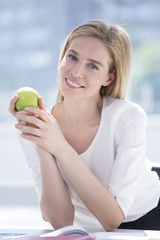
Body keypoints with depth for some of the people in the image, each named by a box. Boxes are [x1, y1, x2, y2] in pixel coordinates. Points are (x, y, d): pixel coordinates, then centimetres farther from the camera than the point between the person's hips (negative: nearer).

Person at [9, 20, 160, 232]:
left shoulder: (129, 118, -18)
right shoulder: (35, 130, -11)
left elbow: (113, 219, -23)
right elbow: (61, 222, -15)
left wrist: (60, 148, -29)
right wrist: (43, 150, -26)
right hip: (92, 233, 2)